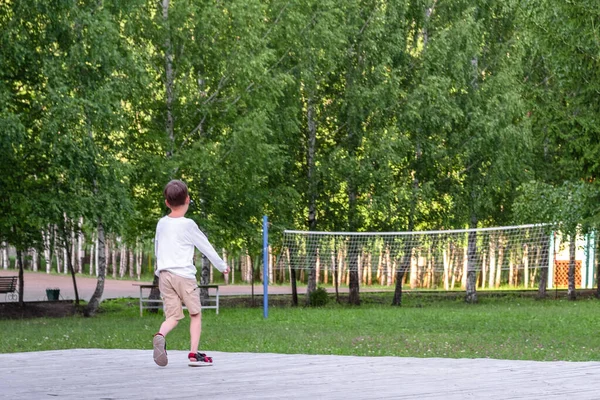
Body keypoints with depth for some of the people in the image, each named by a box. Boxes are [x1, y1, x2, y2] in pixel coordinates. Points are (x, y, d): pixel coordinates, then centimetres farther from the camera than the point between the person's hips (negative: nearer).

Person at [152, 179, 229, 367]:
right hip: (184, 274, -5)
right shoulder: (188, 225, -6)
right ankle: (194, 354, 2)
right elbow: (206, 247, 3)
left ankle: (160, 336, -28)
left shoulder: (161, 223, 10)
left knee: (172, 316, 3)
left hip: (164, 274, 5)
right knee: (196, 314, 8)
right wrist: (222, 265, 17)